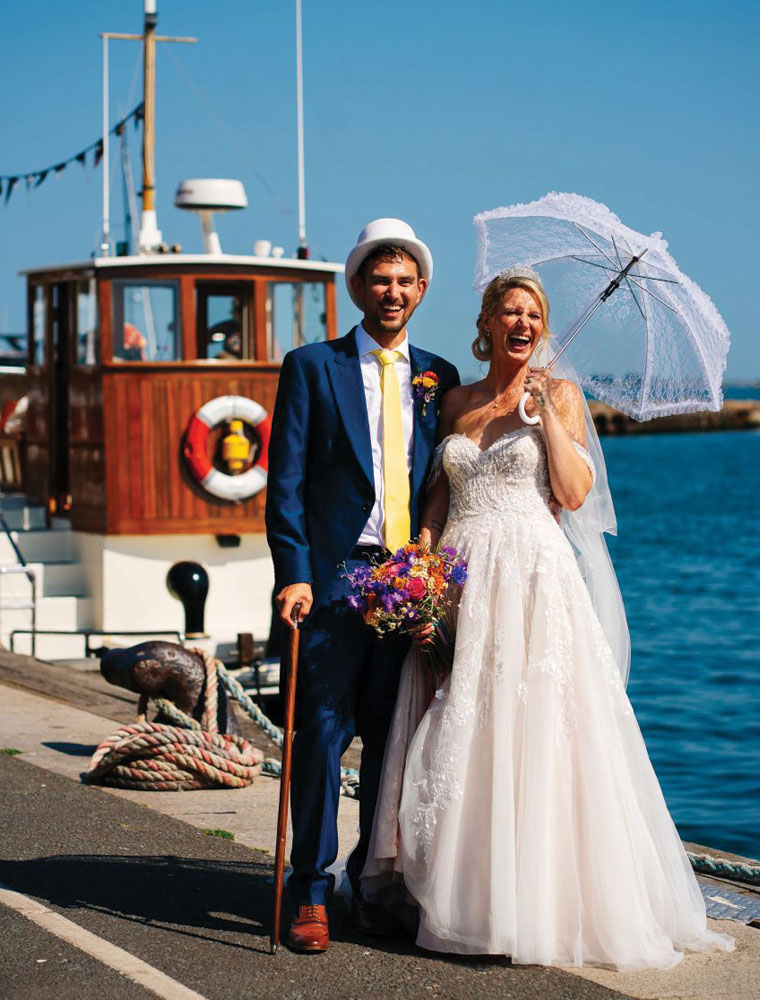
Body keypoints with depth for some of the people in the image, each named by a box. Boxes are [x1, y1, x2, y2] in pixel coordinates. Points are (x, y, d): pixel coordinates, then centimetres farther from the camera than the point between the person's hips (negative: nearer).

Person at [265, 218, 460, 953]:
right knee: (322, 735, -5)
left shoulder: (439, 378, 14)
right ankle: (311, 894, 4)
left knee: (393, 739, 8)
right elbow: (285, 482, -2)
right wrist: (293, 575, -12)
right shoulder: (312, 367, 3)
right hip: (334, 580, -3)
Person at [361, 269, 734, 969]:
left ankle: (544, 897, 2)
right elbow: (439, 495, 15)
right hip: (461, 581, 4)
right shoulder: (456, 403, 14)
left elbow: (574, 493, -8)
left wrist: (544, 408, -10)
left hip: (534, 577, -4)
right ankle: (466, 892, 10)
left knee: (532, 734, -6)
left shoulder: (559, 394, 3)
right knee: (458, 734, 2)